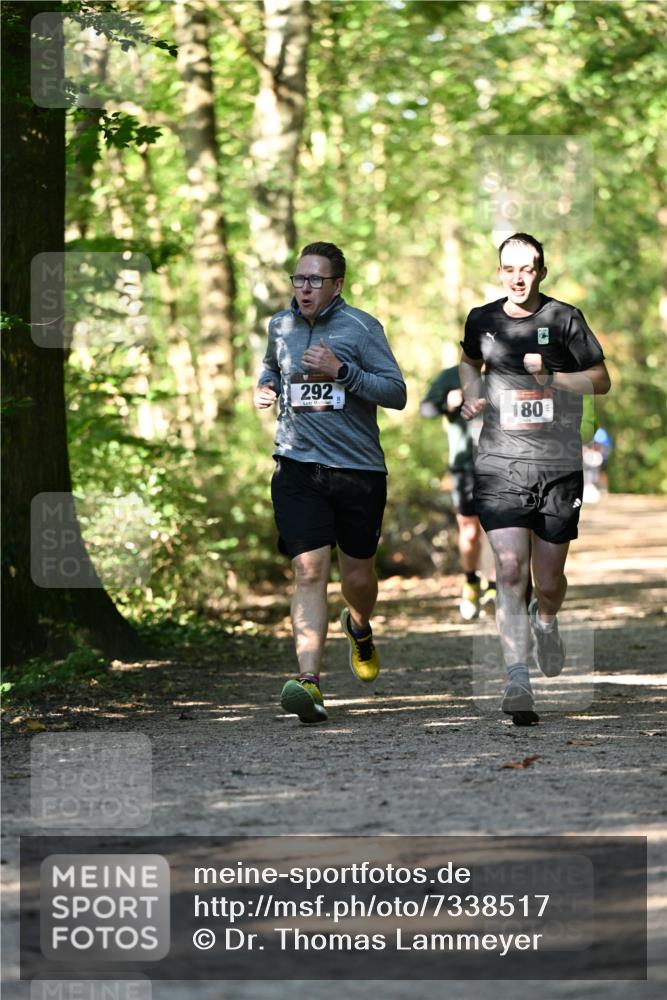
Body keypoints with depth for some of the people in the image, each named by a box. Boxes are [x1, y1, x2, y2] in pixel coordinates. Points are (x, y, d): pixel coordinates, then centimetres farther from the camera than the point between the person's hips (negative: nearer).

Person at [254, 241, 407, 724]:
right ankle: (310, 681, -22)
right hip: (298, 467, 1)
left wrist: (341, 371, -19)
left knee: (358, 575, 11)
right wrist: (265, 387, 8)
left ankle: (360, 629, 46)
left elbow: (397, 392, -8)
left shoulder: (361, 327, -4)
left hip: (359, 469, -1)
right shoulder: (281, 326, 9)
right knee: (309, 571, -14)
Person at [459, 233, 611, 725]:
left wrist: (551, 376, -14)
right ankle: (518, 680, -17)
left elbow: (602, 380, 2)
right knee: (510, 568, -16)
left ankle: (546, 620, 44)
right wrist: (472, 396, 10)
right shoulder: (482, 320, 7)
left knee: (548, 580, 7)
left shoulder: (564, 319, -1)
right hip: (500, 465, 1)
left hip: (558, 466, -1)